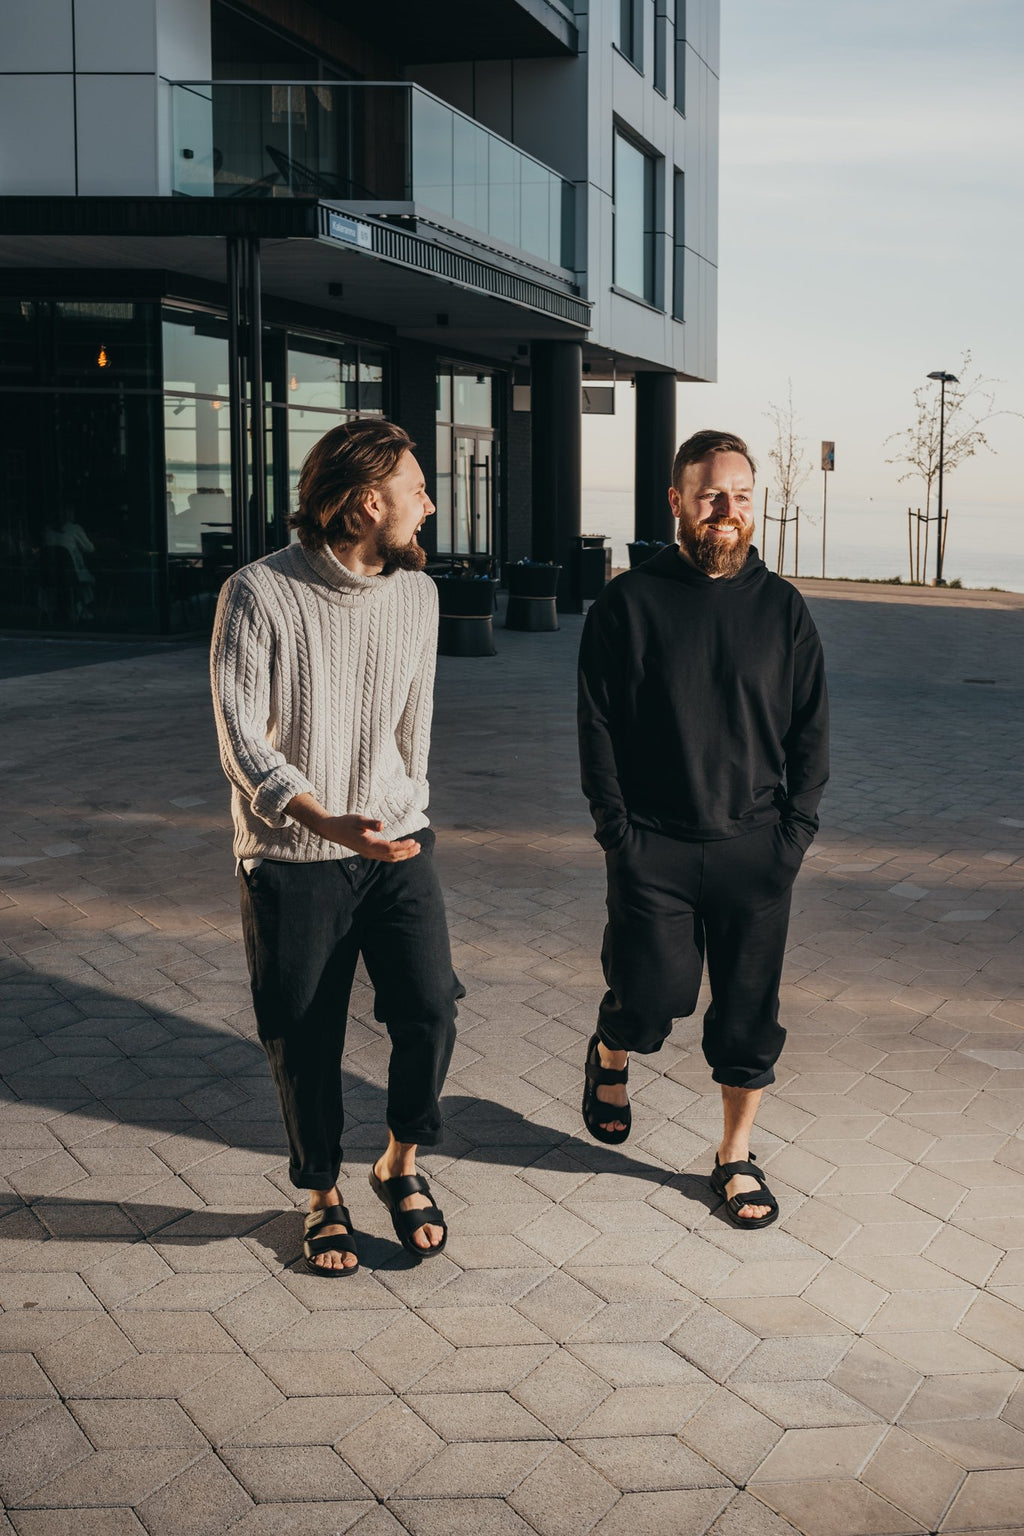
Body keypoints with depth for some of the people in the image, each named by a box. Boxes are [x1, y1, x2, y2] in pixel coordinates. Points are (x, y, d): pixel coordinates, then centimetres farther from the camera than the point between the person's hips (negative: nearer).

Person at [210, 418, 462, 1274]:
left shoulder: (416, 592, 2)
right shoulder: (259, 594, -14)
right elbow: (243, 744, -17)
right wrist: (333, 824, -29)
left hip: (396, 846, 4)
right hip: (291, 858, -3)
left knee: (431, 1011, -6)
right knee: (306, 1042, 7)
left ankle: (402, 1166, 21)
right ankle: (324, 1197, 30)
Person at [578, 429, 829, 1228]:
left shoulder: (782, 607, 5)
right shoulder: (629, 603, -2)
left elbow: (811, 730, 9)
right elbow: (597, 726, -2)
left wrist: (796, 828, 0)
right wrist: (618, 830, -7)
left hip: (755, 848, 2)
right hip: (653, 847, -2)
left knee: (750, 1012, 7)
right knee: (652, 997, -3)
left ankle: (736, 1156, 26)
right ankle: (610, 1057, 33)